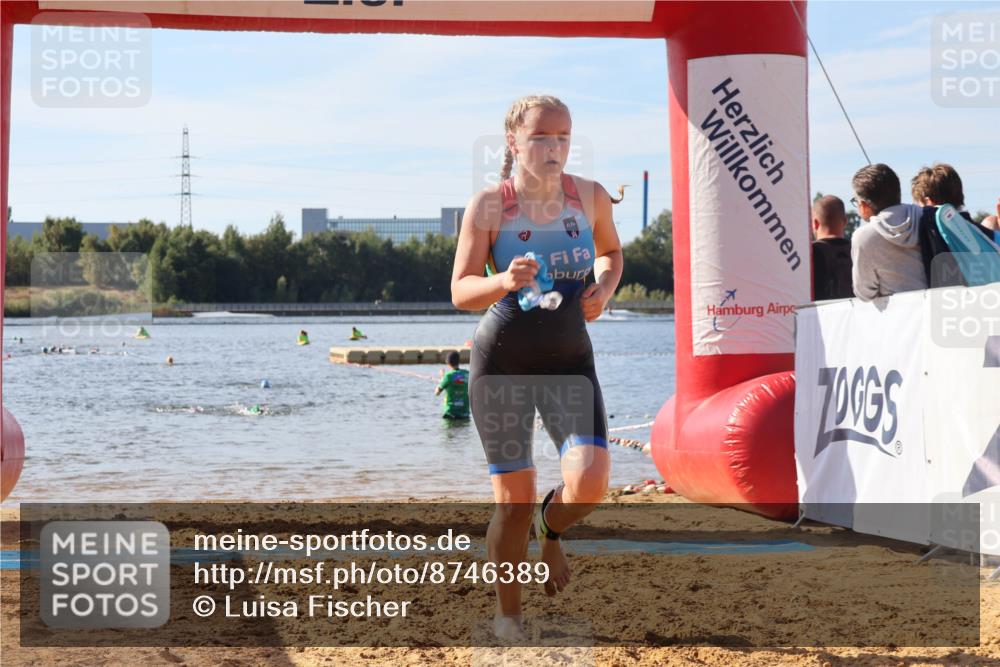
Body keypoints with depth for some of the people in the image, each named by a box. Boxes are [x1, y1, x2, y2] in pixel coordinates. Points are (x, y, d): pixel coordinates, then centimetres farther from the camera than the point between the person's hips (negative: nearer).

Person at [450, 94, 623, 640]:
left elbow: (611, 250, 20)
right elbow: (460, 292, -9)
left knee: (590, 483, -17)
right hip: (502, 362, -2)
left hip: (570, 360, 2)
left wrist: (604, 289, -1)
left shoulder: (590, 196, 0)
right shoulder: (488, 205, -8)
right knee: (514, 500, 0)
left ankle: (550, 530, 20)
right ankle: (507, 613, 22)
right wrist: (503, 282, -29)